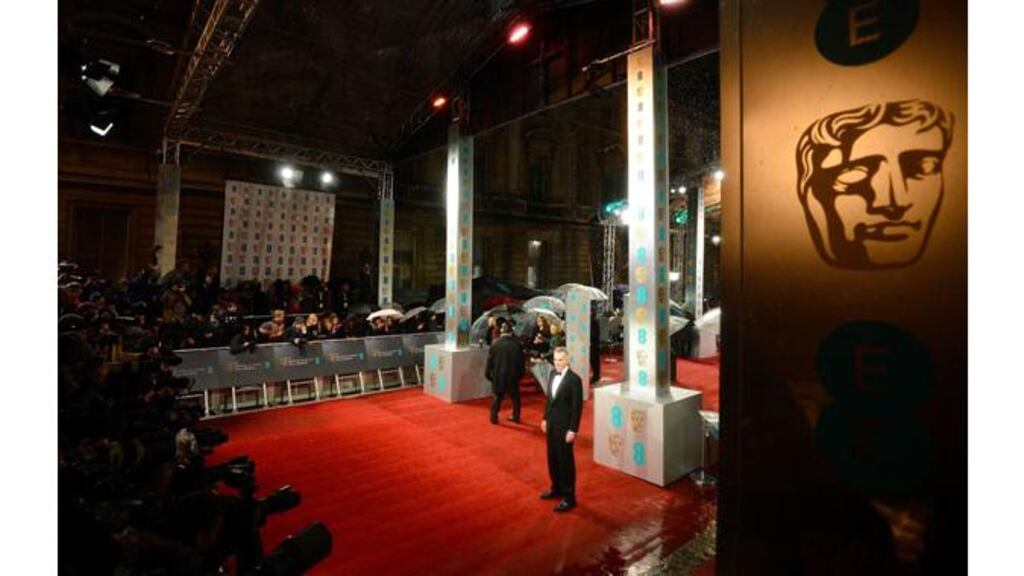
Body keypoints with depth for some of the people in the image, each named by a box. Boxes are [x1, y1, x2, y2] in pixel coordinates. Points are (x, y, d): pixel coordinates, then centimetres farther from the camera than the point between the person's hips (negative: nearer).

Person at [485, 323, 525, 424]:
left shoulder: (495, 344, -7)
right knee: (515, 397, 18)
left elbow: (490, 361, -3)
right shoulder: (516, 345, -6)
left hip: (498, 375, 0)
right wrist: (520, 373, 13)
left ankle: (494, 417, 15)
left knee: (497, 396, 15)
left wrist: (488, 373, 8)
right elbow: (522, 361, 0)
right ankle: (516, 417, 25)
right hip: (513, 375, 0)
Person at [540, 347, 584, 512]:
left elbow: (577, 407, -17)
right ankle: (557, 489, 37)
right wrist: (545, 418, 13)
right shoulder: (553, 374, 3)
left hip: (565, 426, -7)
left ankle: (569, 498, 18)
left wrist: (573, 430, -17)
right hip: (551, 424, 7)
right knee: (552, 459, 18)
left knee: (566, 461, 4)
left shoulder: (574, 379, -19)